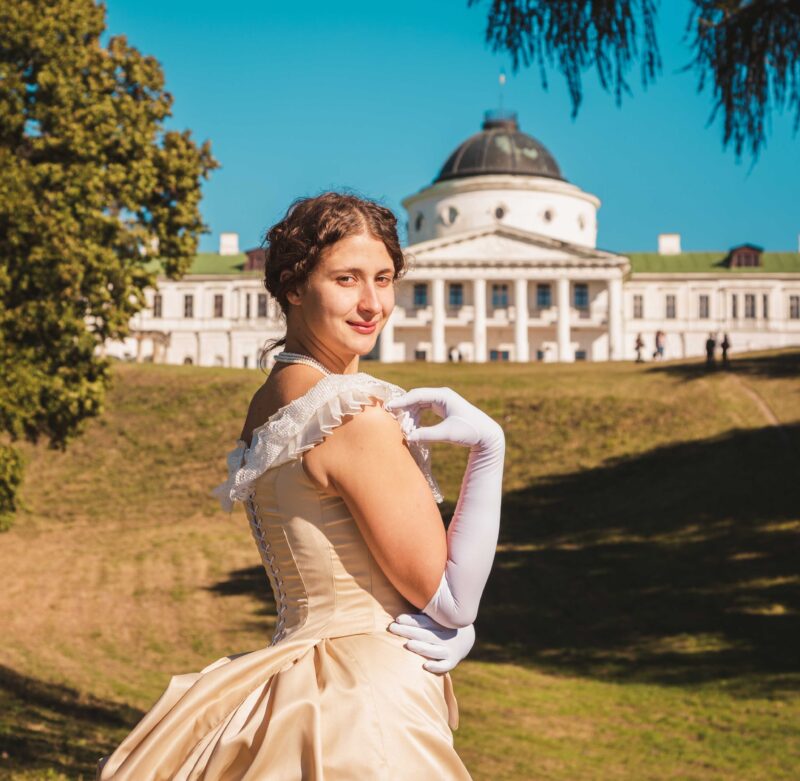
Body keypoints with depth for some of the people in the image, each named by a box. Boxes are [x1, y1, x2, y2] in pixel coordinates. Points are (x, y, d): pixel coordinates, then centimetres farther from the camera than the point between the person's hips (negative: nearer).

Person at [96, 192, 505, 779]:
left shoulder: (269, 405, 6)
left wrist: (455, 629, -5)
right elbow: (450, 598, -15)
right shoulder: (357, 416, -21)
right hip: (365, 713, -9)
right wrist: (489, 447, -17)